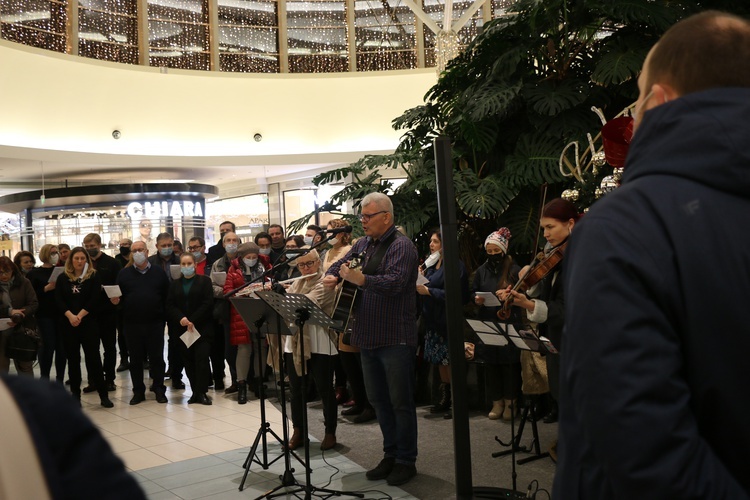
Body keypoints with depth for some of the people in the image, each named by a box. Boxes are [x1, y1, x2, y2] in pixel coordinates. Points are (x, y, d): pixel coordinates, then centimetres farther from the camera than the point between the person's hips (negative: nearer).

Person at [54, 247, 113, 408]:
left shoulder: (94, 276, 3)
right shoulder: (63, 278, 8)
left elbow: (95, 299, -6)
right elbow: (58, 300, -1)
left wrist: (80, 316, -14)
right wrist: (70, 316, -16)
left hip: (89, 322, -2)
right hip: (68, 323, 2)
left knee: (93, 357, -5)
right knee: (73, 358, 7)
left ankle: (103, 394, -2)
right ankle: (75, 393, 15)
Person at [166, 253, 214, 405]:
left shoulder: (204, 281, 4)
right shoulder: (174, 284, 15)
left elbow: (208, 303, -5)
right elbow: (170, 305, 5)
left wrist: (193, 321, -13)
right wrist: (181, 318, -13)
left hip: (202, 328, -3)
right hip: (182, 328, 3)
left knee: (201, 358, -10)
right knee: (188, 361, 2)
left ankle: (202, 392, -7)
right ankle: (195, 392, 7)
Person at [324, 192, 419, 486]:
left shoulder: (401, 247, -12)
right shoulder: (362, 245, 12)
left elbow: (394, 282, -25)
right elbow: (338, 265, 22)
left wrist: (358, 278, -39)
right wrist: (332, 277, -2)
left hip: (396, 338, -8)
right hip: (368, 336, 8)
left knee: (400, 401, 2)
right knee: (378, 400, 15)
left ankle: (406, 460, 15)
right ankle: (390, 454, 29)